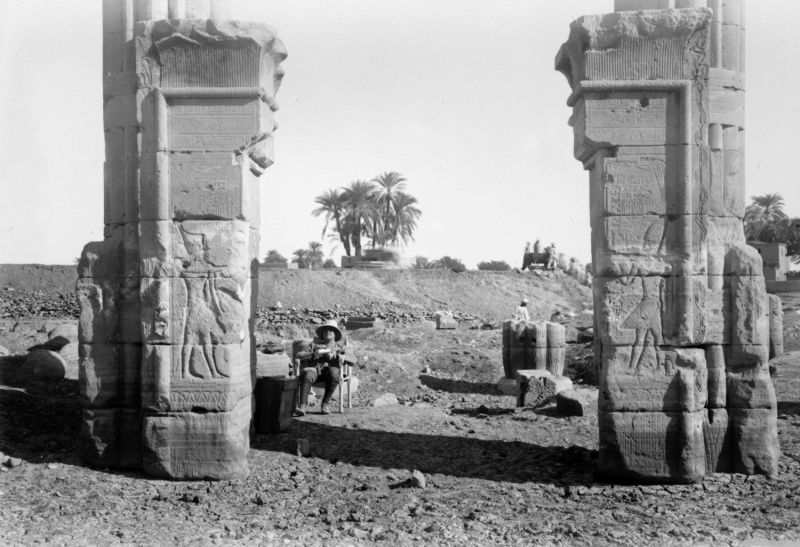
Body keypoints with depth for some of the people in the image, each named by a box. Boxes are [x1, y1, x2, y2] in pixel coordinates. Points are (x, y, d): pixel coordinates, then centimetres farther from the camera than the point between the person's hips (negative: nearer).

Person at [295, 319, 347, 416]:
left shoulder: (340, 346, 29)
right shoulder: (315, 344, 31)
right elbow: (297, 355, 15)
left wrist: (334, 356, -6)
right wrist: (313, 354, -3)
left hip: (330, 368, 0)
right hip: (313, 367, 0)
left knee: (333, 374, -37)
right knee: (307, 376, -35)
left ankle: (325, 404, -28)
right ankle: (302, 406, -45)